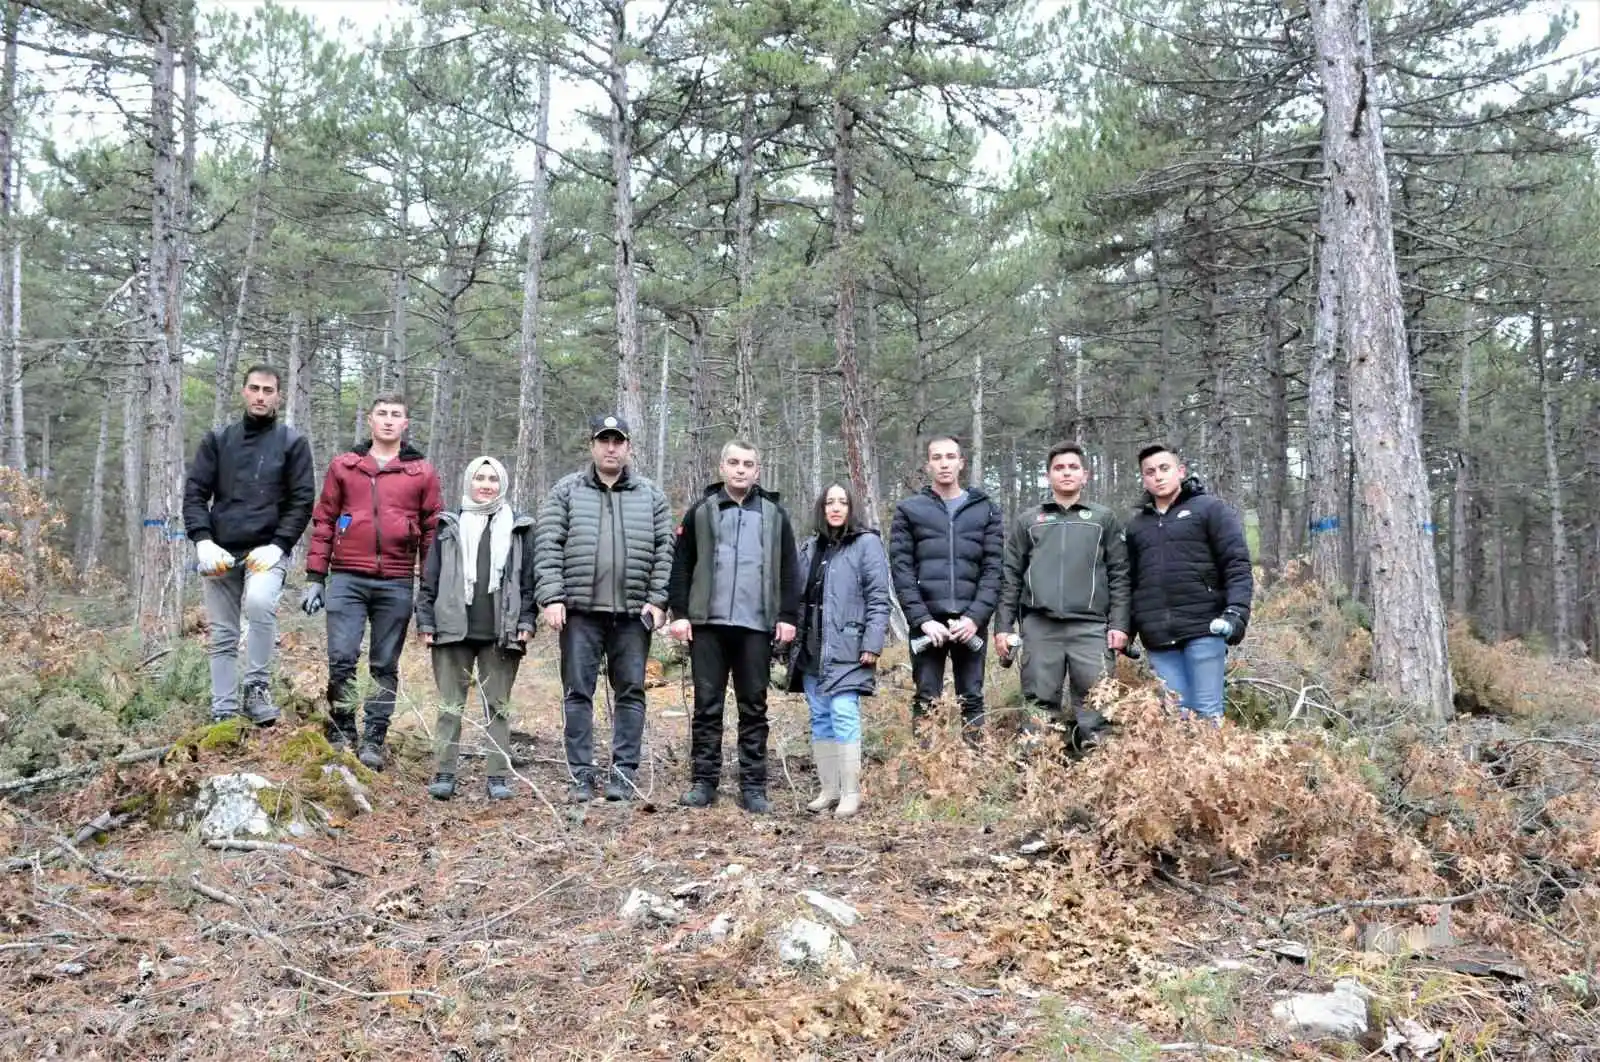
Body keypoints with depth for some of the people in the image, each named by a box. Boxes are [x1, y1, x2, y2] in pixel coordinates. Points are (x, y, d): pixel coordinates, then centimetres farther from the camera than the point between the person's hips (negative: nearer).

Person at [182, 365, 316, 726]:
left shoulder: (292, 443, 4)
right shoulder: (217, 440, 11)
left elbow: (302, 500, 0)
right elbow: (194, 493, 7)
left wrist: (278, 546, -12)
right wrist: (203, 541, -8)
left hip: (267, 551, -3)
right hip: (220, 553, 3)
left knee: (259, 603, -31)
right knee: (222, 636, 6)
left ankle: (256, 687, -17)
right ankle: (223, 713, 13)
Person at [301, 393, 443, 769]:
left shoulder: (422, 472, 8)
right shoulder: (343, 466, 10)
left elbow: (432, 530, 7)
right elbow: (323, 521, 10)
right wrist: (315, 578, 5)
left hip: (397, 584, 0)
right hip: (347, 579, 0)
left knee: (385, 667, 6)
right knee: (341, 659, -5)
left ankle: (373, 742, 14)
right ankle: (341, 735, 10)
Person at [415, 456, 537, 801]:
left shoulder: (518, 528, 9)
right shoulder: (449, 527, 11)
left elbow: (528, 579, 6)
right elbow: (429, 578, 9)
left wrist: (526, 622, -2)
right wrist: (425, 622, 2)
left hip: (501, 632, 0)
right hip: (454, 630, 1)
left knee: (498, 705, 5)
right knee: (450, 705, 2)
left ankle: (498, 776, 9)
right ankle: (444, 774, 7)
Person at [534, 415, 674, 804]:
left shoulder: (651, 496, 10)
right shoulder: (566, 492, 7)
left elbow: (664, 552, 6)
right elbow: (548, 548, 1)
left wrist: (658, 600, -3)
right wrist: (552, 598, -8)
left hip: (633, 612, 1)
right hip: (581, 611, -1)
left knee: (630, 693, 4)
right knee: (578, 693, 3)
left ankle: (624, 774, 13)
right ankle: (581, 776, 10)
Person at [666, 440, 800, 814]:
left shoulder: (774, 514, 9)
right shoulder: (701, 512, 7)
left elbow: (789, 570, 8)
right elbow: (681, 565, 5)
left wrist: (788, 616, 0)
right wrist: (679, 613, -3)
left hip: (756, 627, 0)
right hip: (708, 624, 0)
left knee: (754, 708, 5)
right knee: (706, 706, 5)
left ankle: (753, 787, 10)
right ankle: (703, 782, 12)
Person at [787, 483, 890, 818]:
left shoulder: (867, 543, -2)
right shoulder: (810, 547, 16)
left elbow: (878, 598, -7)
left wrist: (873, 643, -14)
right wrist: (795, 638, 13)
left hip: (847, 648, -6)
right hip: (811, 649, 6)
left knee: (844, 715, -11)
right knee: (820, 718, 8)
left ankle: (851, 793, -4)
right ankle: (829, 789, 16)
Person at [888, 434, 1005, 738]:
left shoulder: (985, 509, 11)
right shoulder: (908, 510, 8)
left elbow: (994, 568, 3)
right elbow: (901, 569, 0)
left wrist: (976, 617, -10)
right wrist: (922, 619, -12)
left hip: (970, 622, 1)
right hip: (927, 621, -1)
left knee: (972, 700, 5)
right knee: (926, 702, 2)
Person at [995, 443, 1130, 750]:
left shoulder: (1104, 519, 14)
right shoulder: (1028, 521, 15)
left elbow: (1119, 575, 9)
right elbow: (1011, 576, 12)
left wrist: (1119, 624, -2)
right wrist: (1003, 625, 4)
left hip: (1090, 627, -1)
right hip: (1039, 626, 1)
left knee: (1094, 701, -5)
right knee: (1040, 702, 1)